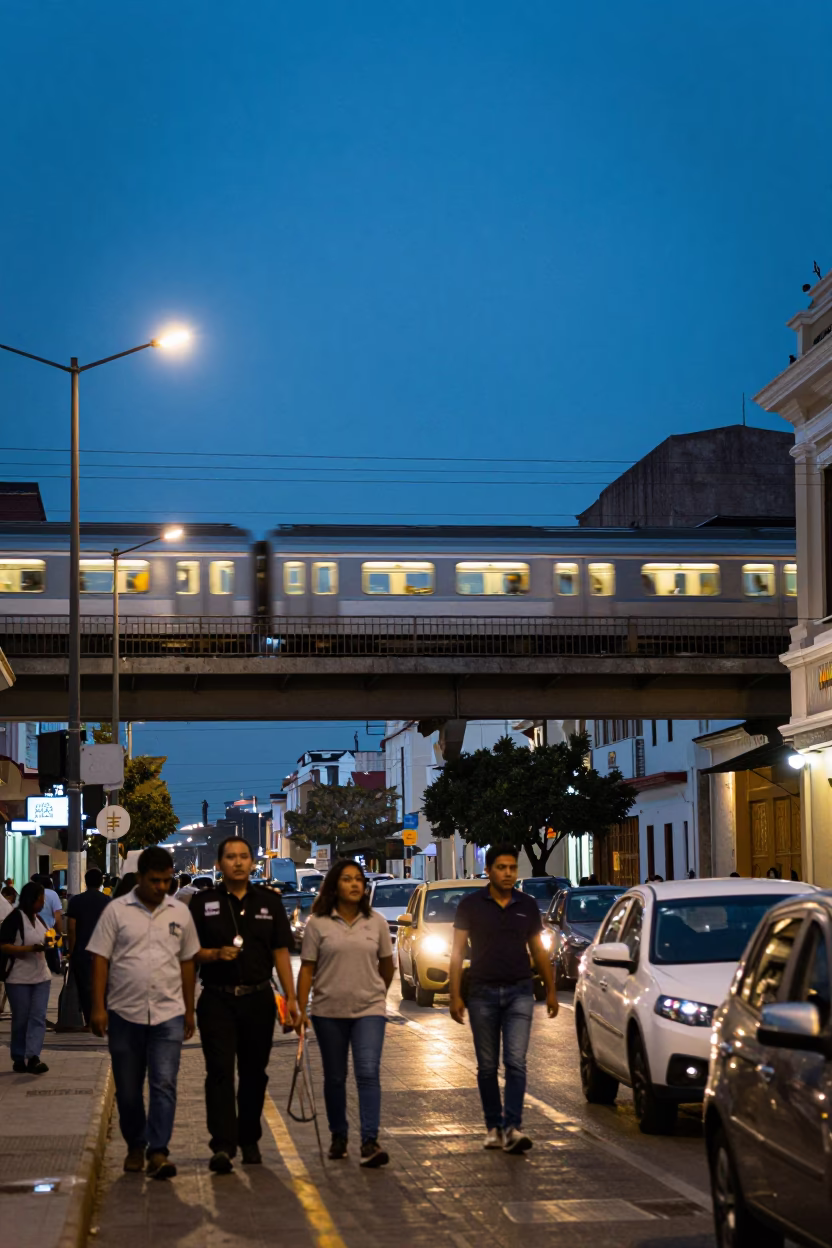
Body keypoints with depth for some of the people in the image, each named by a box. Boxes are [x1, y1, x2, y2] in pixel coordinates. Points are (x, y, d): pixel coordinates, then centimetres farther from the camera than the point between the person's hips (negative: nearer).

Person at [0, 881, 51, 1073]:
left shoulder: (39, 919, 10)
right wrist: (31, 948, -25)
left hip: (41, 977, 6)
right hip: (19, 979, -6)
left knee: (38, 1017, -7)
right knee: (21, 1020, 3)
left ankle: (32, 1058, -14)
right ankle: (19, 1059, 14)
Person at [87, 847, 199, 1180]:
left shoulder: (180, 913, 7)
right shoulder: (117, 910, -1)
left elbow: (187, 962, 13)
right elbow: (100, 959, -2)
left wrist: (189, 1010, 12)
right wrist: (98, 1007, -8)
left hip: (168, 1014, 1)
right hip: (124, 1014, -1)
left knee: (164, 1084, -9)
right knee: (128, 1089, 9)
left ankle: (158, 1152, -8)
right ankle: (135, 1147, 25)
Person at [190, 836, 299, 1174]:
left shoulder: (269, 902, 9)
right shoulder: (203, 902, 3)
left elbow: (281, 953, 8)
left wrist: (291, 998, 2)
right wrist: (215, 954, -16)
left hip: (259, 1000, 2)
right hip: (218, 1000, -2)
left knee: (254, 1073, 9)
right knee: (220, 1071, -11)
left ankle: (249, 1141, 21)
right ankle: (222, 1146, -15)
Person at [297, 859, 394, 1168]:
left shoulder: (376, 922, 4)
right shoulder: (318, 924, -2)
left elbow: (387, 965, 16)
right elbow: (307, 968, -2)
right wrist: (301, 1009, -8)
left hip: (369, 1010, 0)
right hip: (329, 1012, 0)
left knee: (368, 1073, -13)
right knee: (334, 1078, 9)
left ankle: (370, 1142, -17)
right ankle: (338, 1137, 24)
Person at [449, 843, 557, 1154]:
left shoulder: (527, 905, 6)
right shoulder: (471, 905, 0)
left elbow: (538, 951, 14)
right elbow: (458, 951, -1)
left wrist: (550, 990, 13)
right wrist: (455, 995, -7)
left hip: (519, 992, 0)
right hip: (483, 993, 0)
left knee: (516, 1062, -11)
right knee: (487, 1066, 7)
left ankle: (512, 1128, -15)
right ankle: (493, 1126, 17)